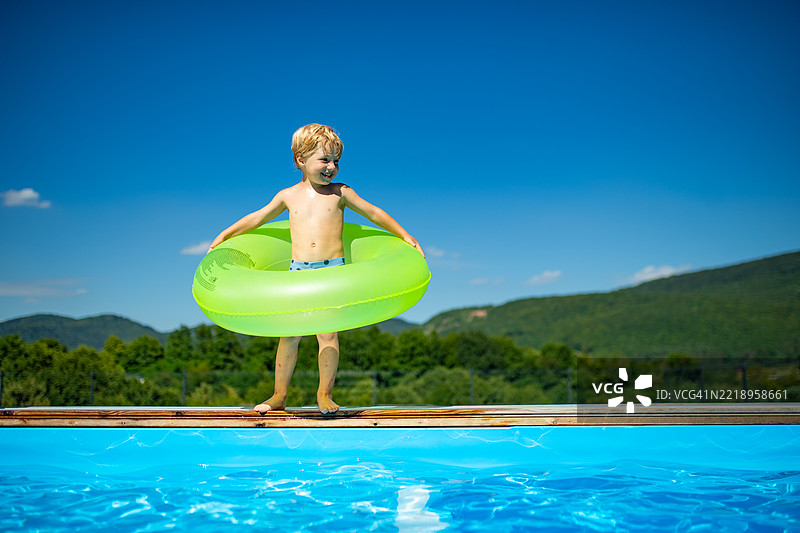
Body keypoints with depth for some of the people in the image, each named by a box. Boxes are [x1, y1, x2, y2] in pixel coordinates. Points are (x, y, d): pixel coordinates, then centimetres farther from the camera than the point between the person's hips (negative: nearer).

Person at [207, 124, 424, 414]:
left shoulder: (340, 193, 5)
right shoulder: (288, 196, 9)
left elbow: (374, 214, 11)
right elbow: (257, 218, 21)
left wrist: (405, 236, 9)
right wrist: (225, 235, 26)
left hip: (332, 270, -2)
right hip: (298, 270, 2)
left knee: (327, 332, -7)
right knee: (289, 334, 3)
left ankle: (325, 393, 4)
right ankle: (279, 395, 13)